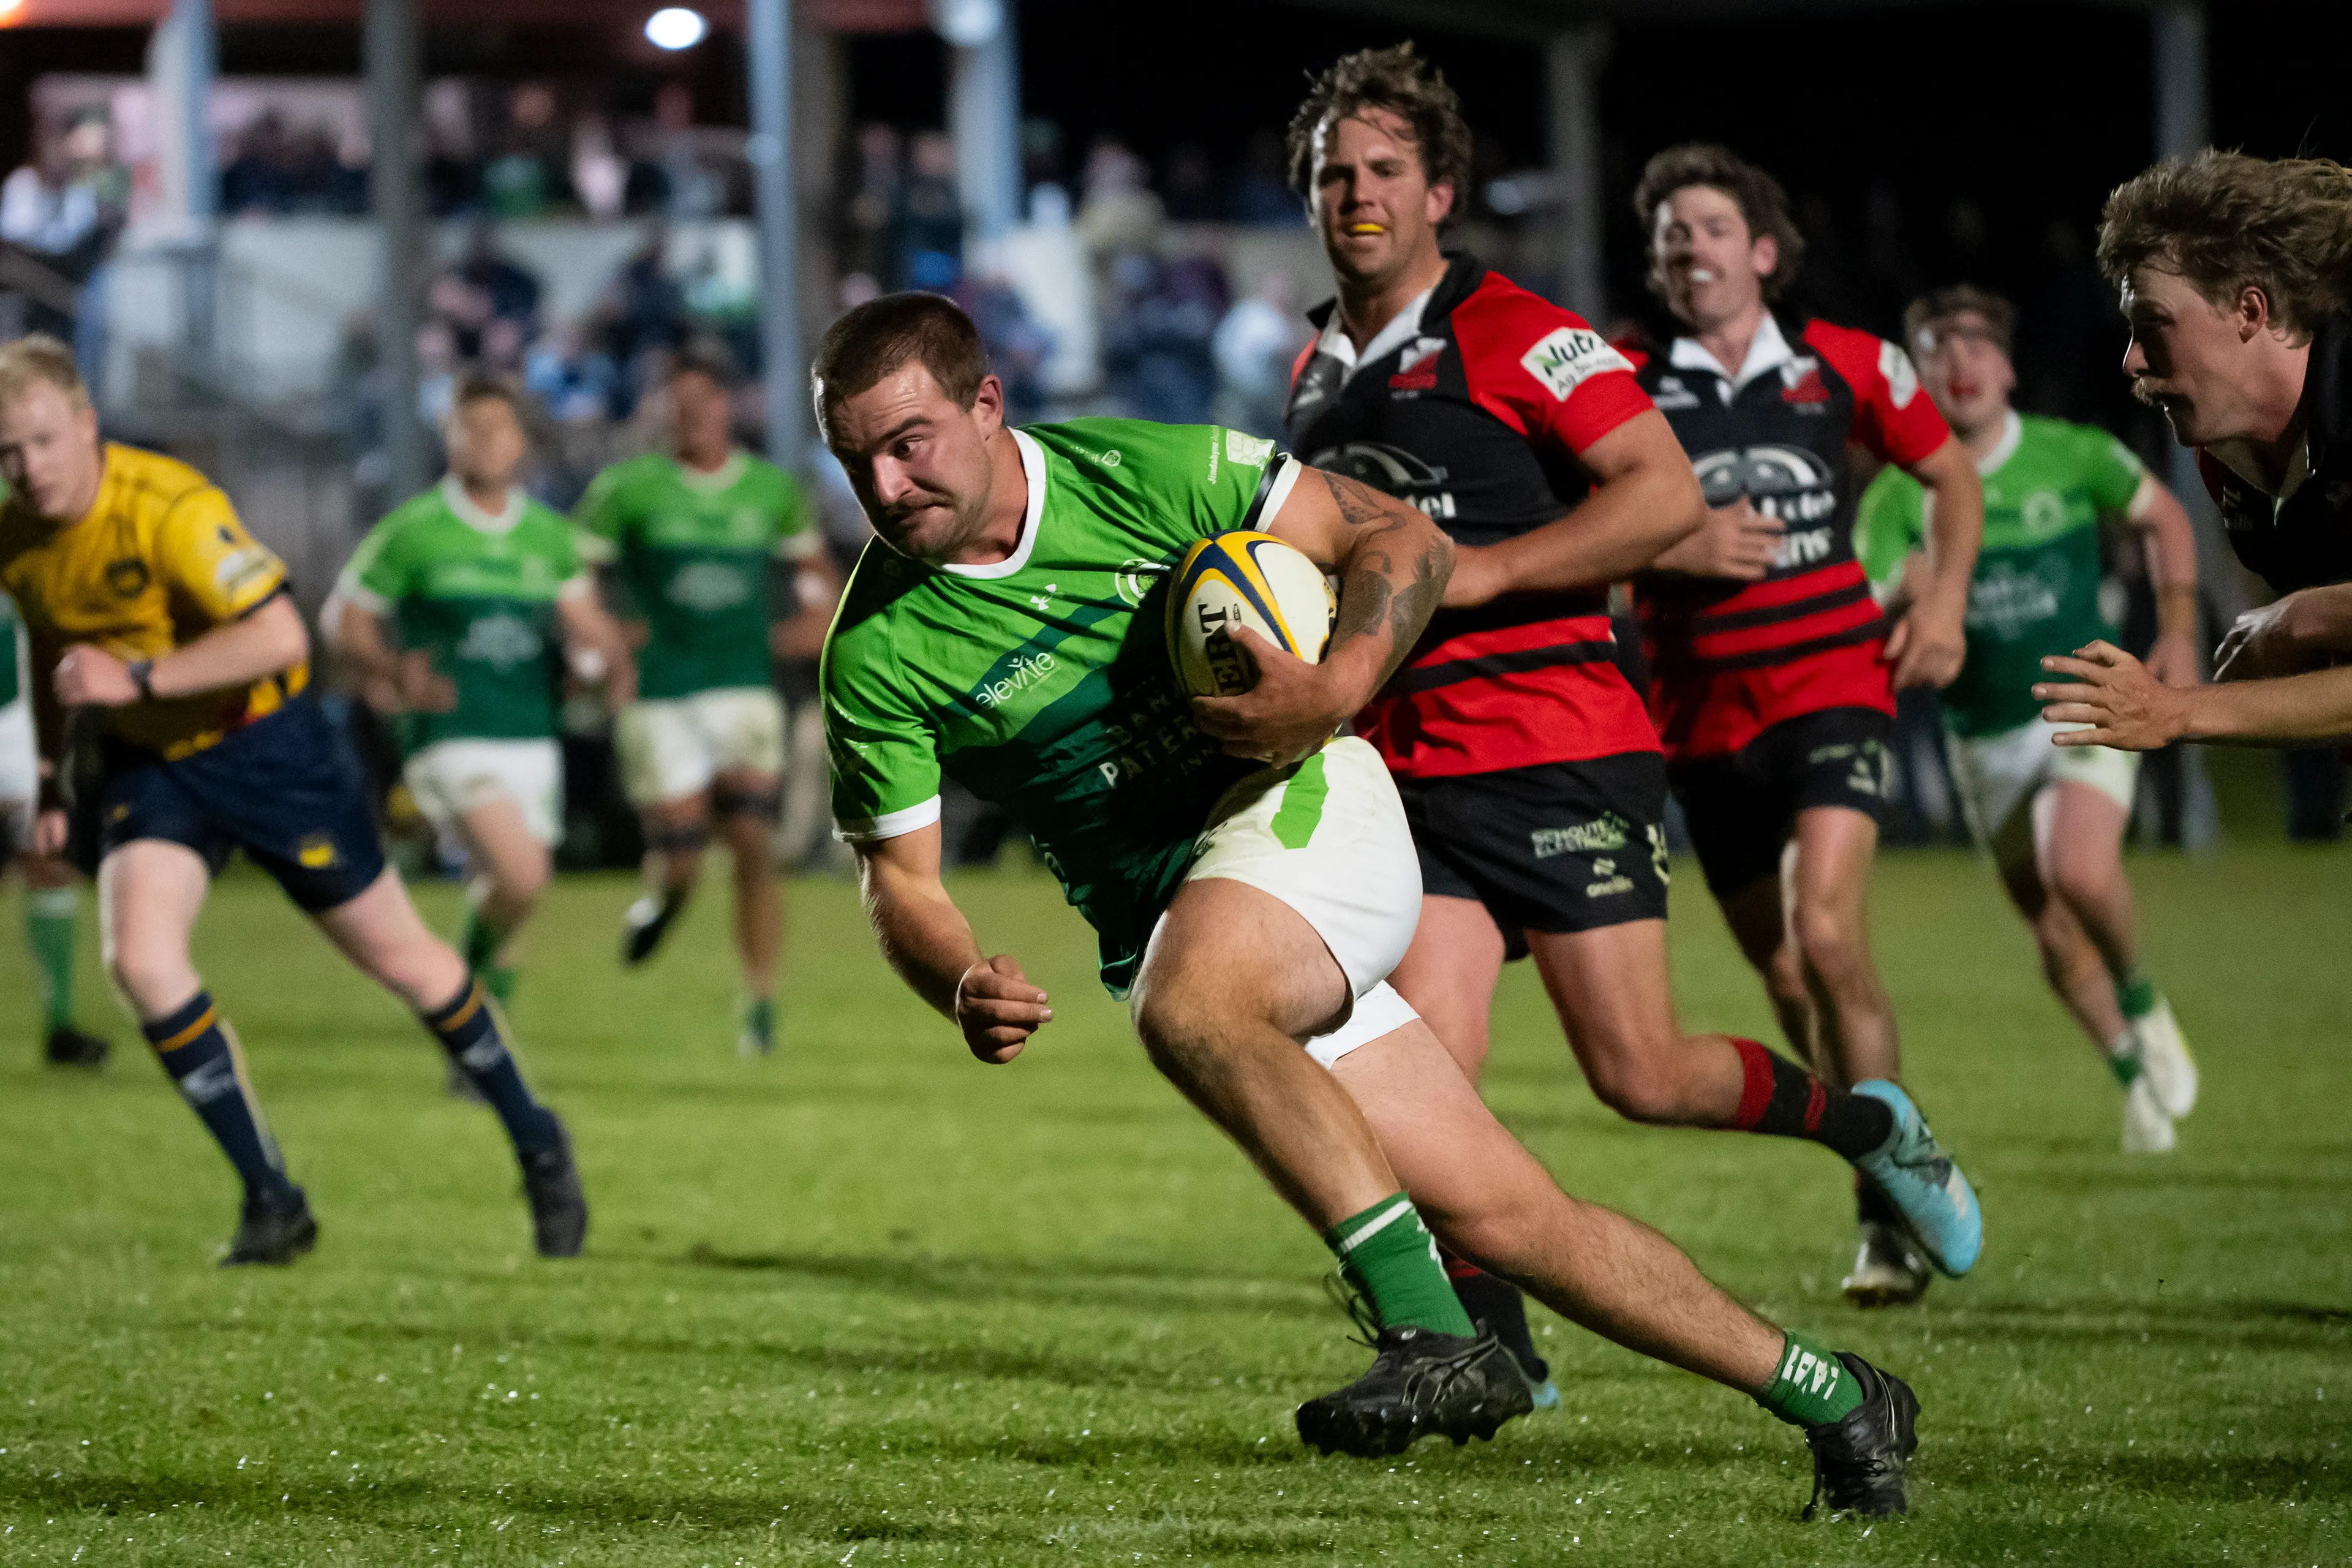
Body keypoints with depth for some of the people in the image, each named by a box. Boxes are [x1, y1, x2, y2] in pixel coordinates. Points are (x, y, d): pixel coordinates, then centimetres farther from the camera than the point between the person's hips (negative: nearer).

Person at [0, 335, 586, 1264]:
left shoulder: (168, 508, -28)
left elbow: (279, 636, -33)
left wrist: (138, 677, -34)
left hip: (265, 744, -5)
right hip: (146, 762, 5)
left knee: (397, 958, 6)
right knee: (139, 961, -17)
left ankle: (537, 1146, 27)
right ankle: (271, 1201, -5)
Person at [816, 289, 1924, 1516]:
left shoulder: (1139, 471, -11)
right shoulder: (874, 654, -7)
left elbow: (1400, 538, -3)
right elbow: (900, 876, -1)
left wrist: (1338, 686, -20)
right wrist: (964, 987, -22)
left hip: (1304, 804, -3)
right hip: (1163, 926, 3)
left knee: (1189, 1006, -37)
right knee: (1494, 1215, -2)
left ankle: (1433, 1333, -37)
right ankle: (1826, 1395, 10)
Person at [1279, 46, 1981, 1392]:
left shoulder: (1510, 333, -6)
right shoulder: (1319, 375, 16)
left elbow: (1667, 493, -16)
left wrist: (1478, 572, -20)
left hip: (1560, 747, -5)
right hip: (1406, 766, 5)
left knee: (1640, 1075, -5)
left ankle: (1862, 1121, 23)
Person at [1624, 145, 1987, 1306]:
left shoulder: (1844, 366, 3)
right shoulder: (1627, 390, 1)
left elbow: (1952, 477, 17)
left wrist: (1944, 601, 4)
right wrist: (1675, 549, -15)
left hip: (1832, 685, -2)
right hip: (1702, 719, 2)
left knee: (1826, 936, -22)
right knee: (1785, 980, 8)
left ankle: (1892, 1210, -14)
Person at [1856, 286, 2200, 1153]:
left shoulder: (2073, 456, -7)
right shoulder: (1899, 493, -9)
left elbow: (2162, 516, 11)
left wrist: (2179, 631, 2)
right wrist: (1905, 592, -37)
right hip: (1984, 741, 2)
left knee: (2080, 872, -28)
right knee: (2053, 934, 9)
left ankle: (2142, 1001, 1)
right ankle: (2136, 1078, 31)